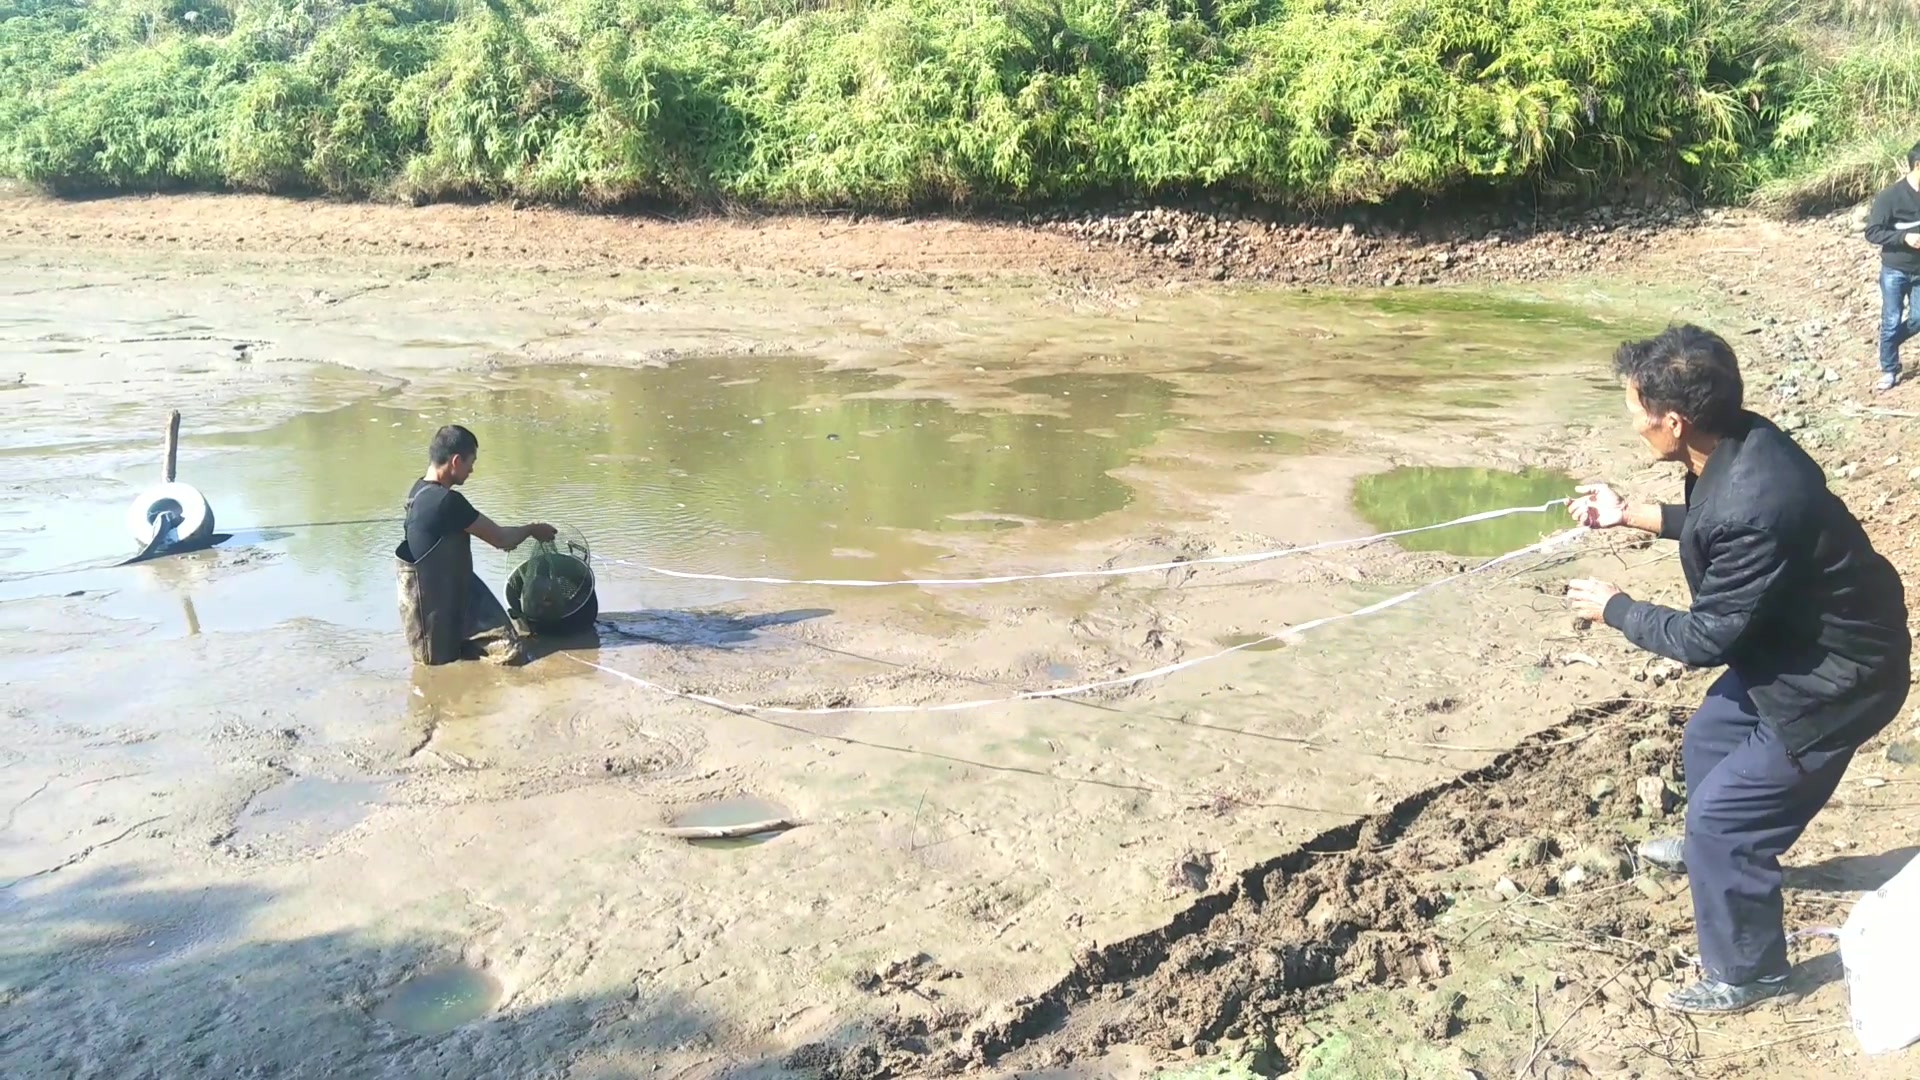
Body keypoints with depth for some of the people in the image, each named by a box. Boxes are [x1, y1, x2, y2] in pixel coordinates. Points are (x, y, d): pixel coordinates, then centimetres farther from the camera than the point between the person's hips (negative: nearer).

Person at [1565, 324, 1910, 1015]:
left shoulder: (1756, 509, -38)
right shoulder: (1742, 442, -11)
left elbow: (1706, 639, -26)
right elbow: (1713, 525, 12)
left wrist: (1613, 608, -12)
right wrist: (1631, 515, 9)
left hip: (1833, 680, -10)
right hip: (1791, 643, 10)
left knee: (1722, 817, 0)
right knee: (1706, 743, 28)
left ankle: (1747, 974, 23)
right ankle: (1710, 850, 57)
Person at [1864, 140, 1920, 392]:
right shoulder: (1890, 197, -17)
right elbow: (1872, 233, -15)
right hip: (1895, 270, -4)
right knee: (1891, 321, 4)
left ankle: (1888, 346, 33)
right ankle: (1889, 369, 18)